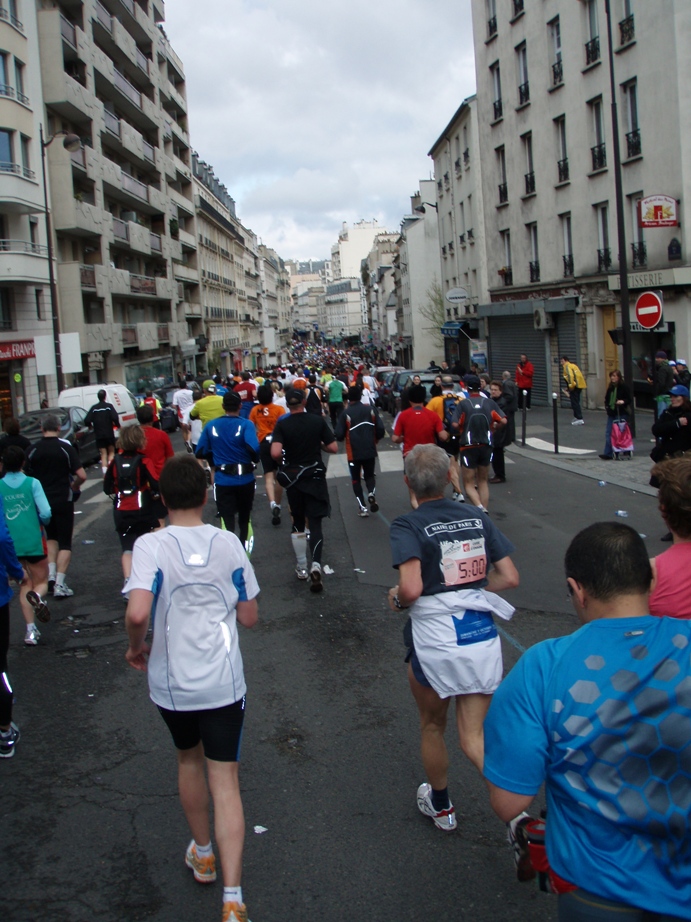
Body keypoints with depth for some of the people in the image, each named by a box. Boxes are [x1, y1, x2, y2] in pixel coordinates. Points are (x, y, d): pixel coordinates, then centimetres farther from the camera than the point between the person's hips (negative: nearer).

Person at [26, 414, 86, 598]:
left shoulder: (33, 450, -1)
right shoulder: (65, 447, -9)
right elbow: (82, 475, -15)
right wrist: (74, 486, 6)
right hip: (63, 500, -3)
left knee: (51, 538, 24)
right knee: (65, 543, 5)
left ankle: (51, 576, 10)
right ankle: (59, 585, -4)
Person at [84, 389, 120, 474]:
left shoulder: (94, 408, 2)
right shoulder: (109, 406, -4)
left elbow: (87, 421, -4)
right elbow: (115, 417, -18)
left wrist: (91, 426, 16)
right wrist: (117, 425, 0)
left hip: (99, 435, 2)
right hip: (109, 434, -2)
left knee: (103, 454, 8)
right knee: (111, 452, 13)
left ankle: (105, 472, -1)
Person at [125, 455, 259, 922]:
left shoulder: (151, 546, -13)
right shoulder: (229, 543, -5)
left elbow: (137, 613, -26)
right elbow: (249, 617, 0)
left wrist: (136, 647, -5)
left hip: (171, 682, 0)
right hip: (223, 682, 0)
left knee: (189, 761, 24)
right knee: (225, 781, 5)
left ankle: (203, 853, 44)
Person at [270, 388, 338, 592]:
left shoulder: (282, 425, -8)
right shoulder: (318, 421, -6)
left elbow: (275, 453, -21)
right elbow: (333, 448, -6)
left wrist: (284, 462, 0)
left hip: (292, 477, 1)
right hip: (315, 475, -1)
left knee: (298, 524, 15)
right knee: (315, 523, 0)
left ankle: (301, 568, 23)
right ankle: (315, 565, -20)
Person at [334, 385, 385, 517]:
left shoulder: (345, 413, -11)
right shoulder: (371, 409, -3)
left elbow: (339, 435, -14)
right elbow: (381, 430, -5)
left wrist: (344, 438, 9)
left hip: (353, 452, -2)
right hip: (370, 451, 2)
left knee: (356, 479, 13)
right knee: (369, 475, 20)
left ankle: (362, 507, 7)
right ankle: (372, 493, -9)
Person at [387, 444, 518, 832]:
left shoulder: (408, 526, -12)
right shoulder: (477, 517, 2)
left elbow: (412, 589, -25)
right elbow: (510, 578, 1)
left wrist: (396, 598, -3)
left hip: (434, 643, -3)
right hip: (484, 637, 3)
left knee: (432, 726, 23)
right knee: (474, 737, 12)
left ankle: (440, 806, 43)